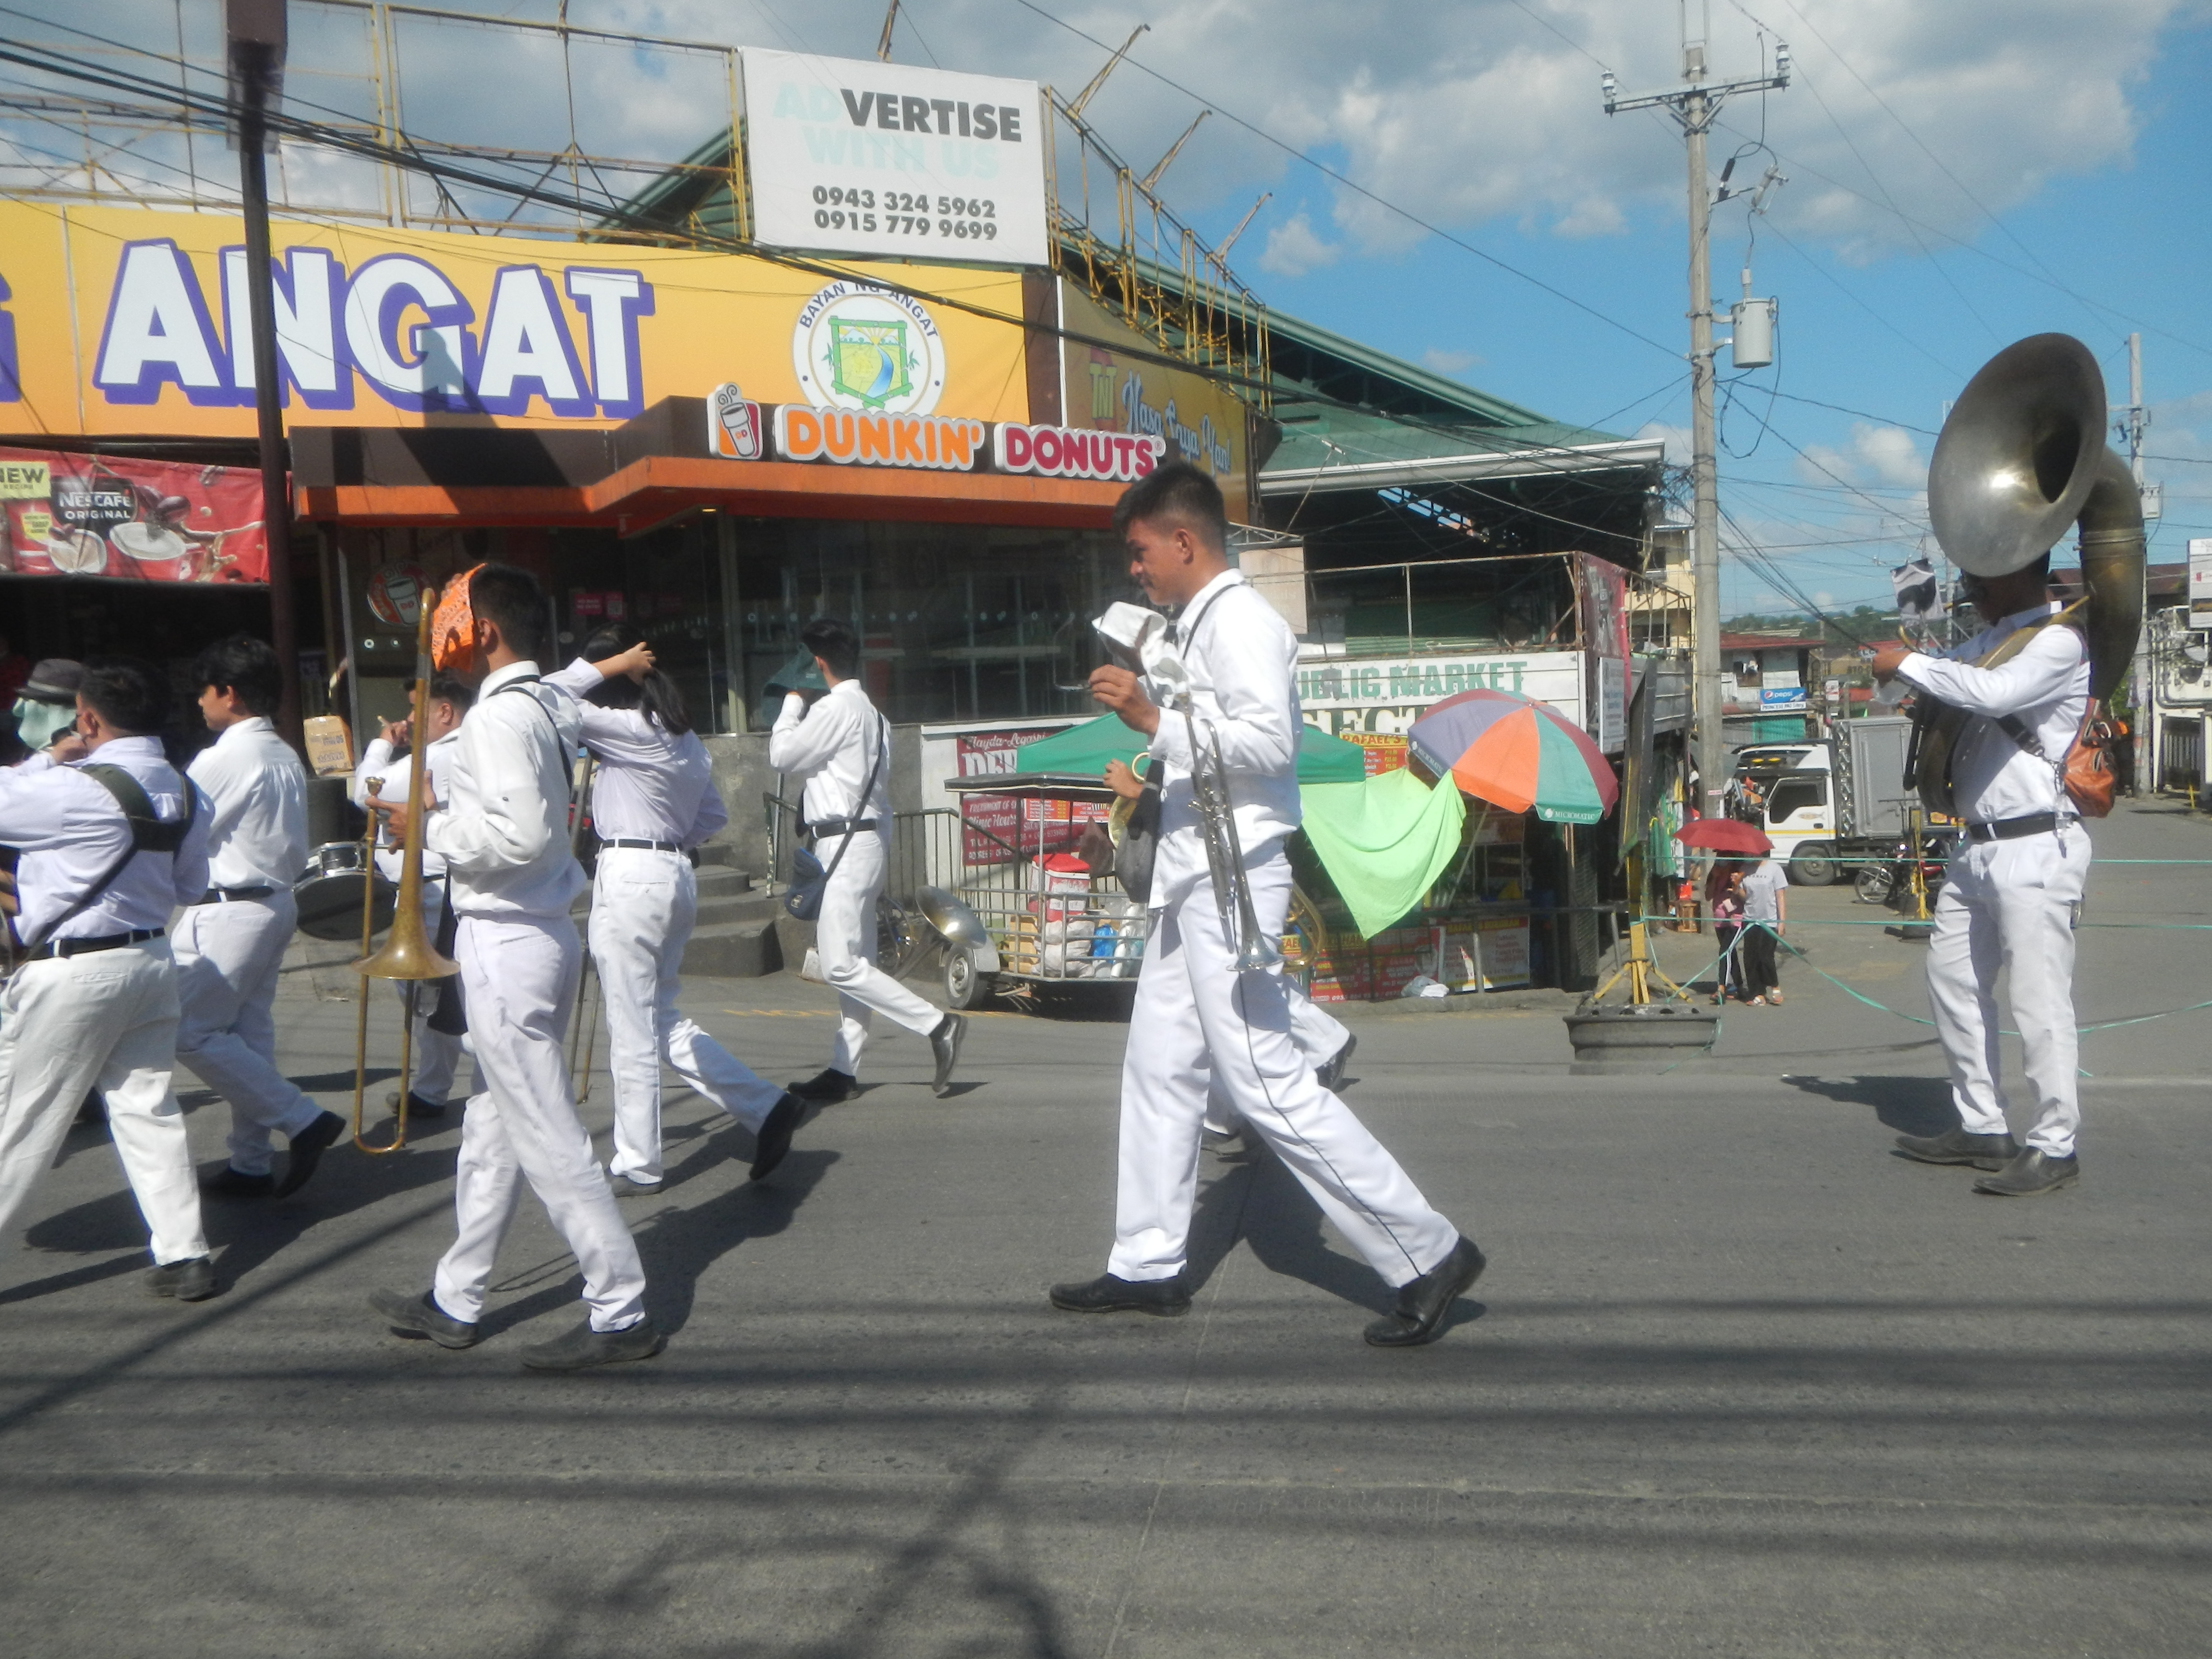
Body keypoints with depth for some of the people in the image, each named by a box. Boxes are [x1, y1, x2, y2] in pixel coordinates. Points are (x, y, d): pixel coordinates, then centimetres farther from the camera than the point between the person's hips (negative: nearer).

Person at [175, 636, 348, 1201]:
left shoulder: (221, 759, -16)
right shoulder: (286, 758, 11)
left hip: (227, 910, -9)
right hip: (276, 902, 9)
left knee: (193, 1033, -4)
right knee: (250, 1032, 12)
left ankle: (304, 1120, -6)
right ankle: (251, 1164, 16)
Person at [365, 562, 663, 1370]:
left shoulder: (503, 714, -17)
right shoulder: (546, 706, 12)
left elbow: (523, 834, -27)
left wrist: (431, 828, -14)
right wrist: (440, 806, 12)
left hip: (505, 942, -10)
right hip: (539, 933, 10)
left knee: (546, 1136, -4)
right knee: (493, 1127, 18)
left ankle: (621, 1312, 2)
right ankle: (454, 1302, 31)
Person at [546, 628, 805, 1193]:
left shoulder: (627, 727, -13)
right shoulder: (683, 736, 14)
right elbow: (714, 815, 20)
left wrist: (608, 664, -11)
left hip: (631, 877, -9)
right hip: (677, 874, 9)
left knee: (632, 1032, 1)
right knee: (662, 1019, 17)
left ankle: (637, 1166, 10)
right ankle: (766, 1107, 11)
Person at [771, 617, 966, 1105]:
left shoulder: (836, 708, -12)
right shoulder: (868, 711, 19)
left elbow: (782, 754, -9)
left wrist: (793, 700, 5)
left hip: (847, 842, -10)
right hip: (864, 839, 10)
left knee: (841, 965, -12)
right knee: (856, 961, 9)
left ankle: (937, 1025, -11)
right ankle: (844, 1071, 14)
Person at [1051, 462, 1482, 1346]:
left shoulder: (1240, 620, -12)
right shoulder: (1199, 626, 19)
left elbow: (1271, 739, -26)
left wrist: (1154, 718, -23)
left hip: (1232, 879, -11)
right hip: (1192, 877, 11)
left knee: (1264, 1080, -11)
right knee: (1159, 1066, 13)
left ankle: (1427, 1253, -3)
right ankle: (1148, 1265, 24)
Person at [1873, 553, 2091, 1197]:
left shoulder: (2059, 642, -11)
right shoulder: (1991, 640, 17)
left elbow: (1994, 692, -27)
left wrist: (1908, 663, -17)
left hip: (2035, 848, -10)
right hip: (1978, 847, 10)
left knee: (2039, 1000, -7)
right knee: (1954, 980, 13)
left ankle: (2055, 1148, 3)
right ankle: (1983, 1129, 23)